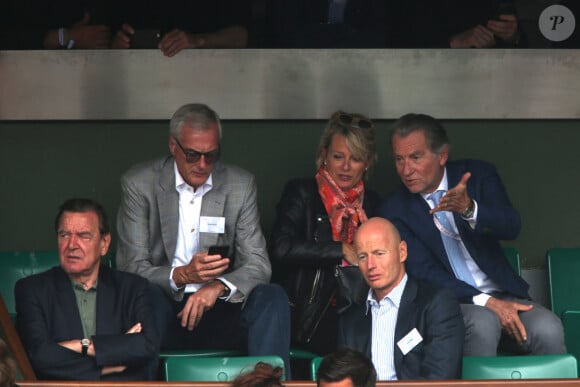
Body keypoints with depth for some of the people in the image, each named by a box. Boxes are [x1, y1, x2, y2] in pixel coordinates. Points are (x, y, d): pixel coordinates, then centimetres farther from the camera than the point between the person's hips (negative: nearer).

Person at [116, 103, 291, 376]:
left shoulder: (240, 185, 5)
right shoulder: (139, 184, -1)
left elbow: (258, 264, -1)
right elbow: (132, 268, -6)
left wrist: (219, 286, -24)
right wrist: (182, 275, -27)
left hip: (217, 313, 2)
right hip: (163, 313, -2)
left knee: (272, 297, -25)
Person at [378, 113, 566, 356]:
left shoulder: (478, 175, 5)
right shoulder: (394, 211, 1)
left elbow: (511, 227, -11)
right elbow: (423, 272, -8)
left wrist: (469, 209, -33)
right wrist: (485, 302, -21)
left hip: (503, 294, 2)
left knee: (546, 328, -27)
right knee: (482, 323, -35)